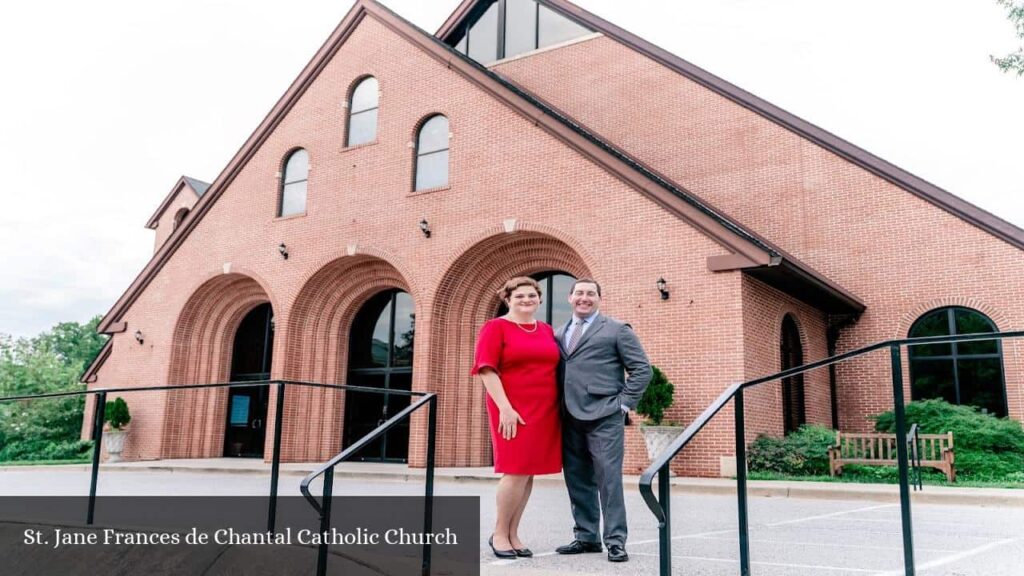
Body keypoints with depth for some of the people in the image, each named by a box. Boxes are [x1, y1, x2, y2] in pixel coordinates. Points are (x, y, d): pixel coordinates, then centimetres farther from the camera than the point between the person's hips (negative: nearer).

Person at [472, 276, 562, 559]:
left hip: (545, 411, 6)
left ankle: (513, 534, 17)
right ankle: (499, 534, 9)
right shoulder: (496, 327, -2)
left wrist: (559, 406, 10)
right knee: (516, 471, -8)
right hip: (512, 410, -5)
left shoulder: (547, 330, 15)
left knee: (528, 473, 7)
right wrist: (505, 408, -18)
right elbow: (487, 370, -10)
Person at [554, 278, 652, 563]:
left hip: (604, 417, -5)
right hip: (570, 419, 5)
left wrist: (624, 403, -7)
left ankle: (615, 540, 3)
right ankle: (586, 537, 20)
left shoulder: (617, 330, 3)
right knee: (578, 481, 10)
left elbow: (642, 369, 0)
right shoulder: (559, 334, 18)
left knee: (609, 478, -5)